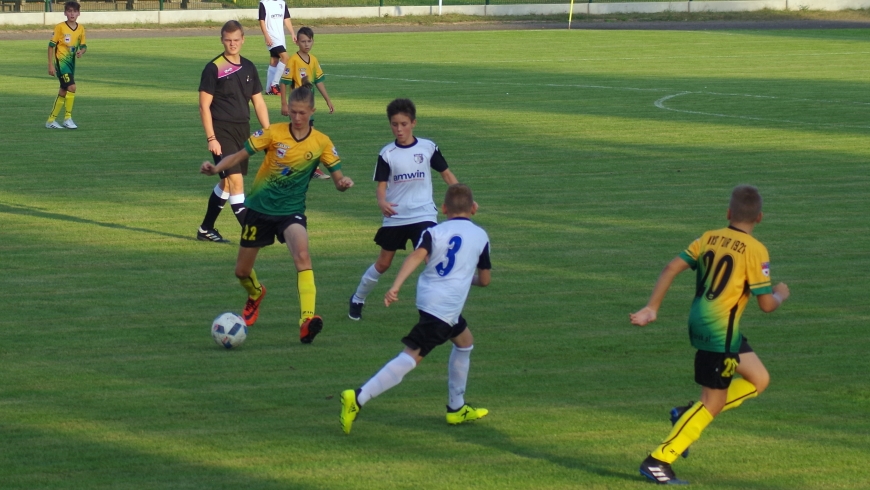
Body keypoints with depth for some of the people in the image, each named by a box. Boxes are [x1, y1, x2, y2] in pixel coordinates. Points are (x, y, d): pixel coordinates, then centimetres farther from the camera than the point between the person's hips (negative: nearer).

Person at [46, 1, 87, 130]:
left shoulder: (81, 29, 6)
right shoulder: (60, 27, -9)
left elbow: (83, 46, 14)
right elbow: (51, 45, -7)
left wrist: (81, 51, -11)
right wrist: (51, 65, -11)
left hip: (71, 63, 6)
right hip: (61, 61, -6)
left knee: (63, 92, 11)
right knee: (71, 87, -20)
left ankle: (51, 120, 21)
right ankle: (68, 118, -11)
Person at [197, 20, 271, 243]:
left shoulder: (248, 68, 9)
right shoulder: (214, 68, -8)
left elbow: (258, 102, 15)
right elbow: (204, 106, -9)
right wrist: (211, 138, -15)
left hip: (242, 131, 6)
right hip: (222, 132, -6)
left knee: (227, 182, 13)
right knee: (236, 181, -13)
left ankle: (206, 229, 26)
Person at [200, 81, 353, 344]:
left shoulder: (321, 142, -5)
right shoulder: (274, 133, -9)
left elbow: (337, 177, 0)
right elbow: (240, 155, -7)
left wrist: (343, 182, -25)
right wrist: (215, 168, -24)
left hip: (292, 211, -1)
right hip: (259, 207, 1)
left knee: (302, 255, -31)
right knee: (242, 271, 11)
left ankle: (307, 321, -40)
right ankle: (255, 294, 50)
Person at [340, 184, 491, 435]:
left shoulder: (434, 232, 9)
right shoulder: (481, 236, 7)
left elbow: (417, 255, -12)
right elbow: (484, 280, 15)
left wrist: (395, 287, -24)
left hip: (428, 298, 5)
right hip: (444, 307, -5)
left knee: (464, 341, 29)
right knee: (412, 356, -11)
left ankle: (457, 409, 34)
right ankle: (358, 399, -29)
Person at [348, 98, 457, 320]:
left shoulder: (428, 148, -1)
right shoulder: (387, 154, -3)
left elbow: (446, 173, 9)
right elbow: (381, 185, -5)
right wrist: (382, 202, -27)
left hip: (424, 215, -1)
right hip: (394, 217, 1)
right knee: (383, 263, 9)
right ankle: (357, 300, 30)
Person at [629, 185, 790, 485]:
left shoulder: (709, 238, 7)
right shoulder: (755, 250, -10)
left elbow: (672, 268, 2)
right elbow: (766, 304, -9)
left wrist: (651, 309, 4)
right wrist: (781, 294, 13)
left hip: (700, 322, 8)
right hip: (720, 331, -8)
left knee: (759, 380, 19)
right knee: (713, 404, -1)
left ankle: (689, 415, 13)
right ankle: (658, 461, -4)